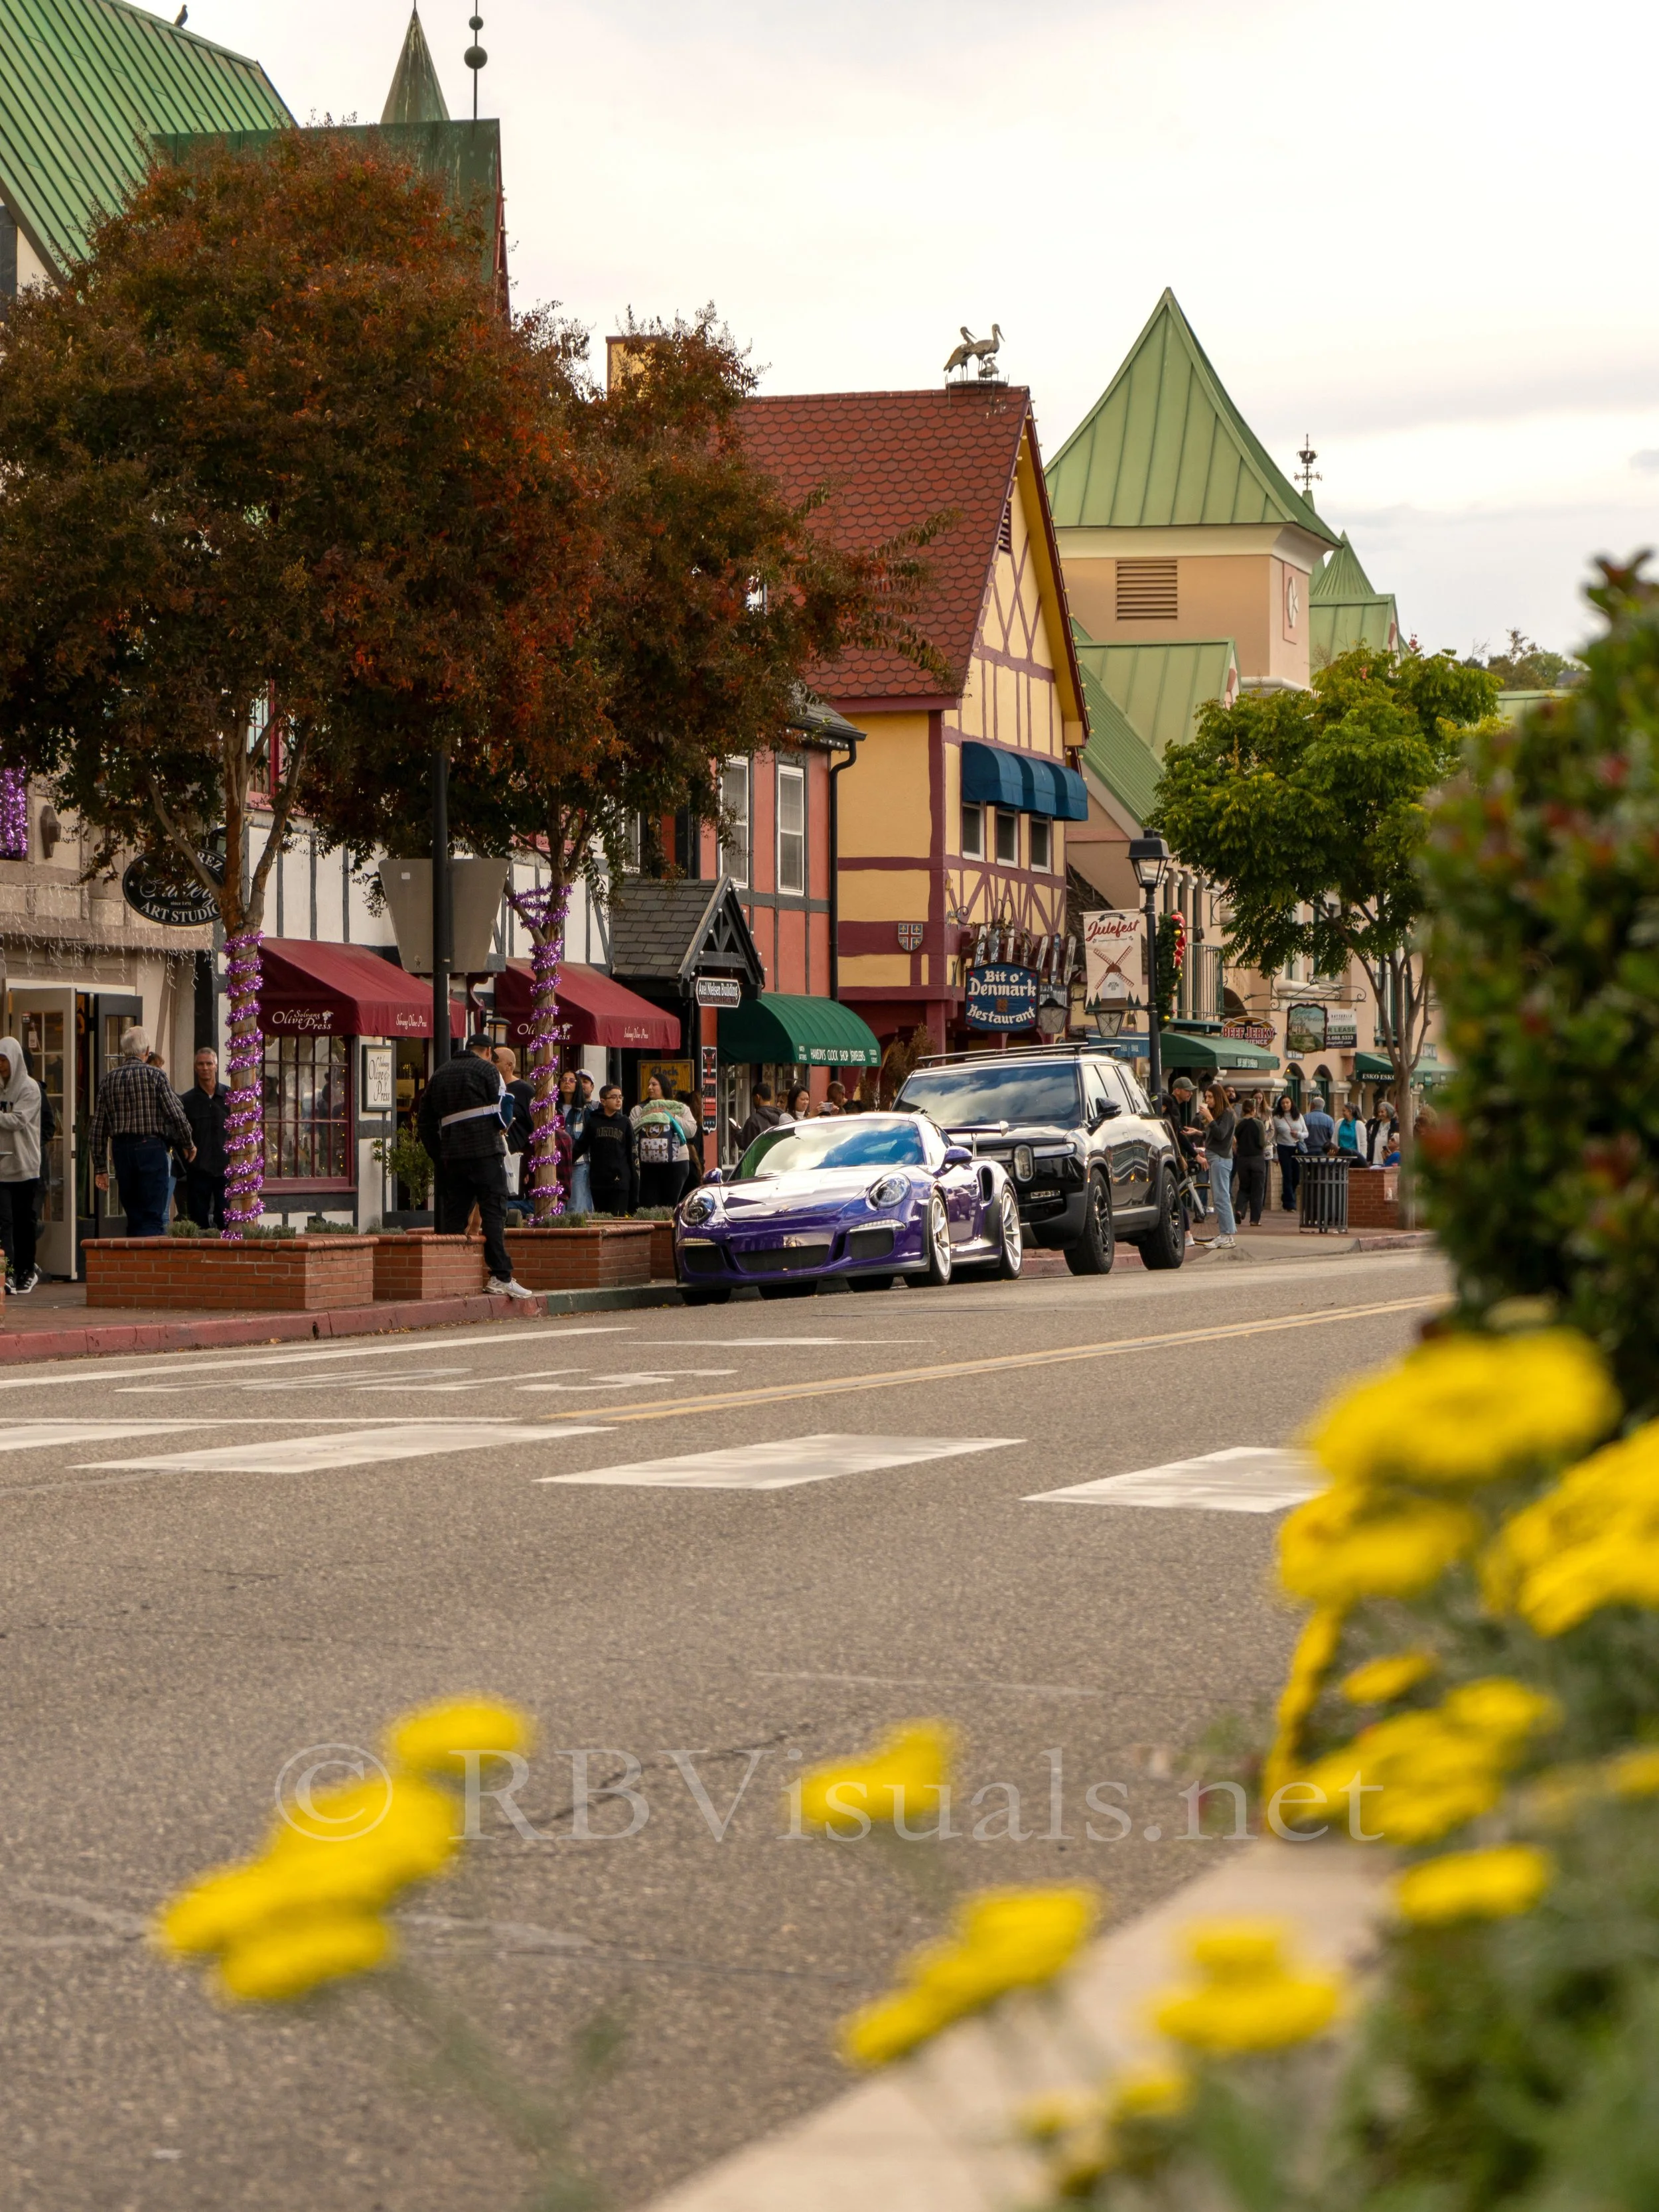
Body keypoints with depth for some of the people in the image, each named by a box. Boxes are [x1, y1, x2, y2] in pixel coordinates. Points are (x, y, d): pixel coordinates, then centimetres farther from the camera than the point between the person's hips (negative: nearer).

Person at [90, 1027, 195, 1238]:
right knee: (153, 1217, -8)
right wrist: (188, 1144, 8)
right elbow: (176, 1114, -9)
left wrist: (100, 1166, 11)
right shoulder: (155, 1075, -5)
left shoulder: (109, 1078, 7)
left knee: (134, 1216, 14)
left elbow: (99, 1125, 7)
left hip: (121, 1149, 5)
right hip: (151, 1147, -5)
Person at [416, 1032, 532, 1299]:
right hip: (485, 1152, -5)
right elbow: (502, 1110, -6)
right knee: (493, 1213, -6)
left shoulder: (440, 1074, 20)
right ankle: (500, 1277, -13)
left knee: (452, 1217, 8)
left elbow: (425, 1121, 20)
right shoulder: (487, 1069, 2)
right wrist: (502, 1129, 15)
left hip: (451, 1157, 5)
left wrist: (438, 1155, 22)